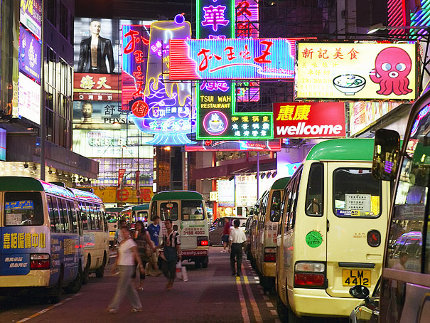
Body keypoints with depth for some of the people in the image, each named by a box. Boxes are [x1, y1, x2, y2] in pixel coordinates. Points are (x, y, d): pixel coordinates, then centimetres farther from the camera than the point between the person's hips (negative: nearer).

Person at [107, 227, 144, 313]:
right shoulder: (122, 242, 13)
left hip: (128, 267, -9)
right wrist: (115, 265, 21)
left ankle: (114, 307, -3)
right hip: (122, 266, 9)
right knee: (129, 287, 10)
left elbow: (136, 255, -11)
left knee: (121, 287, -5)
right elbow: (119, 255, 21)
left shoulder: (131, 243, -11)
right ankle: (137, 306, 17)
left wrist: (141, 266, -12)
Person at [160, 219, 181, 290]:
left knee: (172, 269, 1)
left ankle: (171, 284, 16)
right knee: (164, 269, 4)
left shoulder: (175, 234, -8)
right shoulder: (164, 234, 10)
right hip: (166, 254, 5)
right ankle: (169, 280, 29)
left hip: (173, 254, -5)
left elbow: (178, 245, -8)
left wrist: (179, 254, -9)